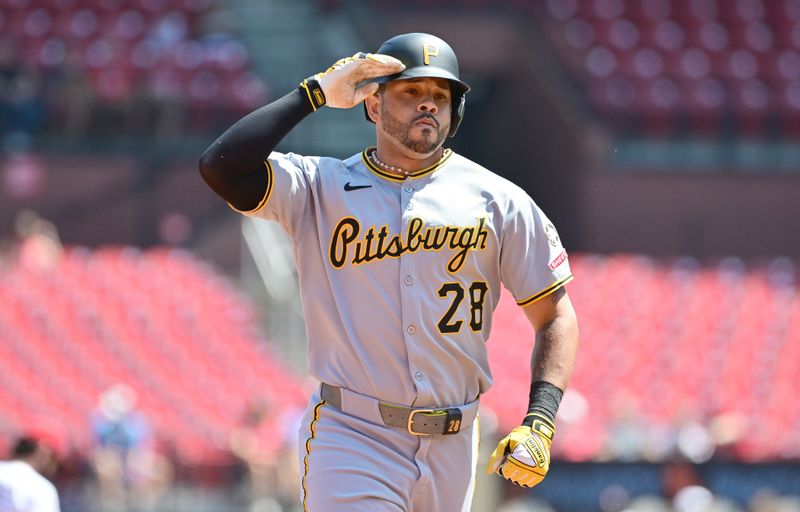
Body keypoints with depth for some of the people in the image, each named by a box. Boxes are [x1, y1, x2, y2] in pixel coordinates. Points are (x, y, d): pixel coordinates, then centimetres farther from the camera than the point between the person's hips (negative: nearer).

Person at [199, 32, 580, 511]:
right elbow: (222, 167, -14)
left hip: (452, 451, 3)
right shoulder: (320, 188, 3)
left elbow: (556, 315, 8)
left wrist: (539, 425, -6)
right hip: (353, 439, -2)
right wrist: (316, 92, -8)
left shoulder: (498, 200, 6)